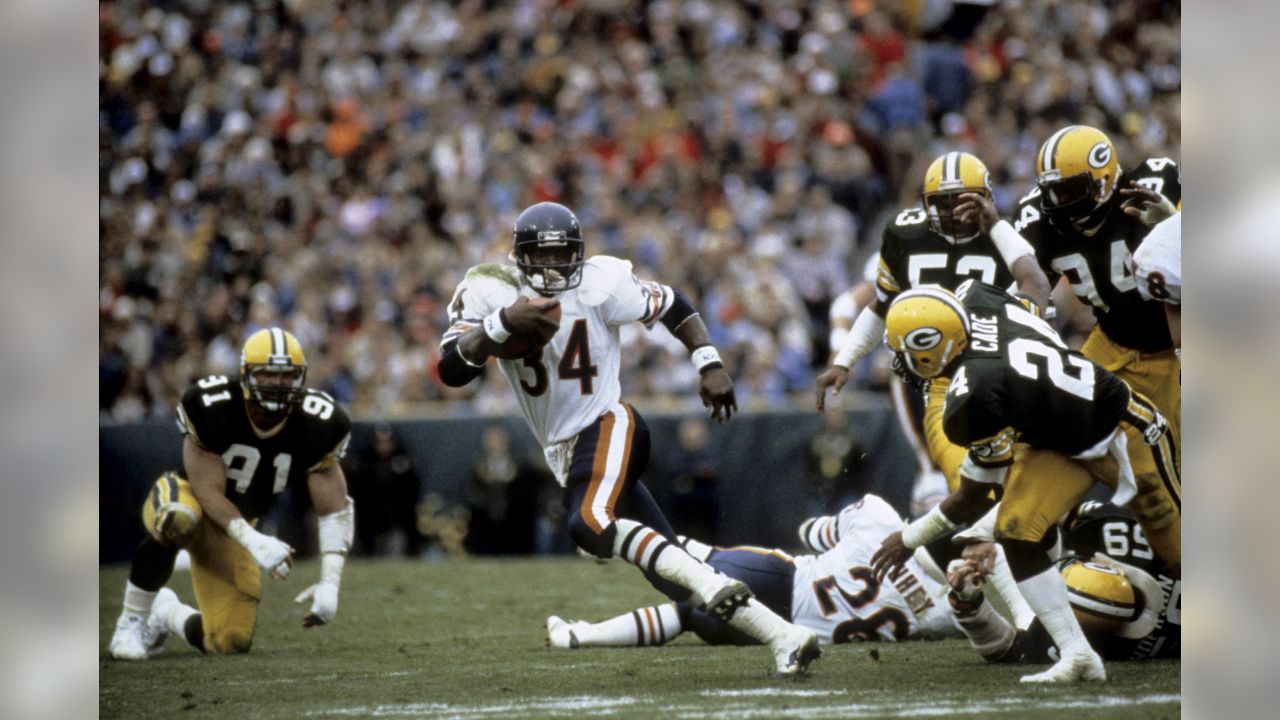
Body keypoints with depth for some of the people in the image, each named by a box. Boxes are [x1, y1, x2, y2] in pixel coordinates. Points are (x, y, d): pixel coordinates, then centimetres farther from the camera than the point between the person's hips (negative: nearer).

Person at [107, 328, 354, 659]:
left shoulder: (315, 426, -17)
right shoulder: (211, 407, -27)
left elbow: (336, 508, -14)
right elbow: (208, 491, -25)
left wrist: (330, 583, -24)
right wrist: (254, 542, -38)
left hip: (232, 524, 4)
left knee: (230, 643, -3)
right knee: (178, 520, -43)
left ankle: (167, 614, 31)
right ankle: (132, 620, -22)